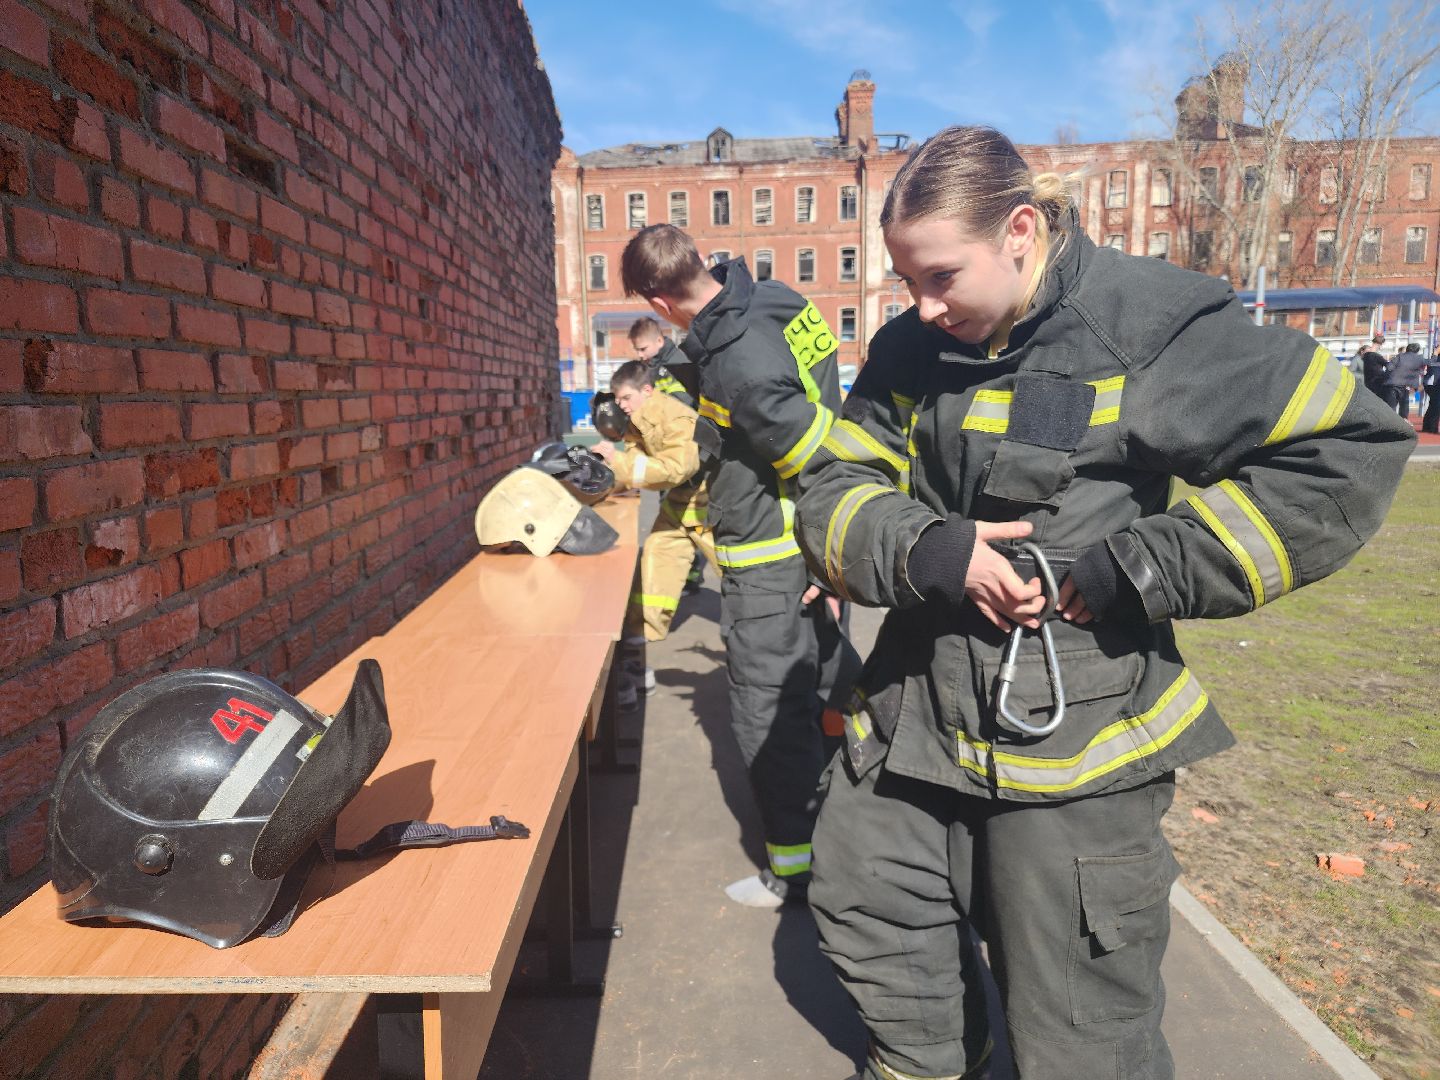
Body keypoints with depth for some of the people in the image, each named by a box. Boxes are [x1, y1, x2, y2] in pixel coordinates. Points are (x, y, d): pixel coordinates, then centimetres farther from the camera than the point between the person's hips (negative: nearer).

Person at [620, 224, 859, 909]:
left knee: (768, 716, 4)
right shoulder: (774, 301, 1)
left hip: (771, 568, -10)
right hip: (811, 548, 10)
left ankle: (795, 870, 20)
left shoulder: (738, 361, -28)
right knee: (827, 683, 24)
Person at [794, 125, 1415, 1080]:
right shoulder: (910, 349, 3)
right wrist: (928, 551, -20)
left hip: (1073, 729, -5)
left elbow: (1352, 451, -13)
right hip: (918, 704, 6)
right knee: (859, 900, 23)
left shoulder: (1148, 326, -13)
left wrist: (1135, 573, -18)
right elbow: (833, 491, 2)